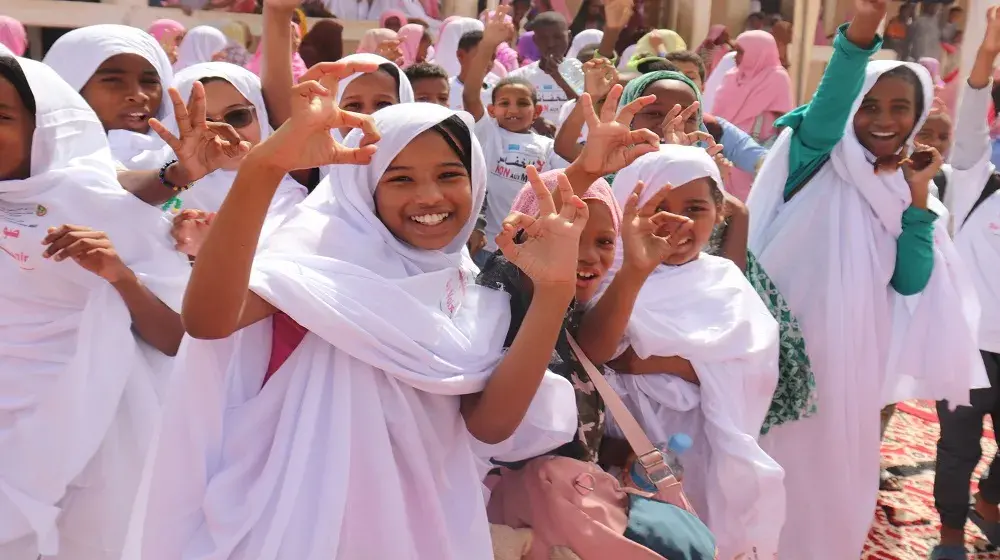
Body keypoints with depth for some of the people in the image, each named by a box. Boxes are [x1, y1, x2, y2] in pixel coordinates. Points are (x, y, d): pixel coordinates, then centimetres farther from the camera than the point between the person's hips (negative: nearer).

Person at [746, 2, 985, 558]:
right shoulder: (818, 160, -2)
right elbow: (827, 104, -24)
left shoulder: (904, 192, 11)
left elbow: (910, 284, 2)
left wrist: (917, 200, -6)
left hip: (849, 359, 5)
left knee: (830, 471, 16)